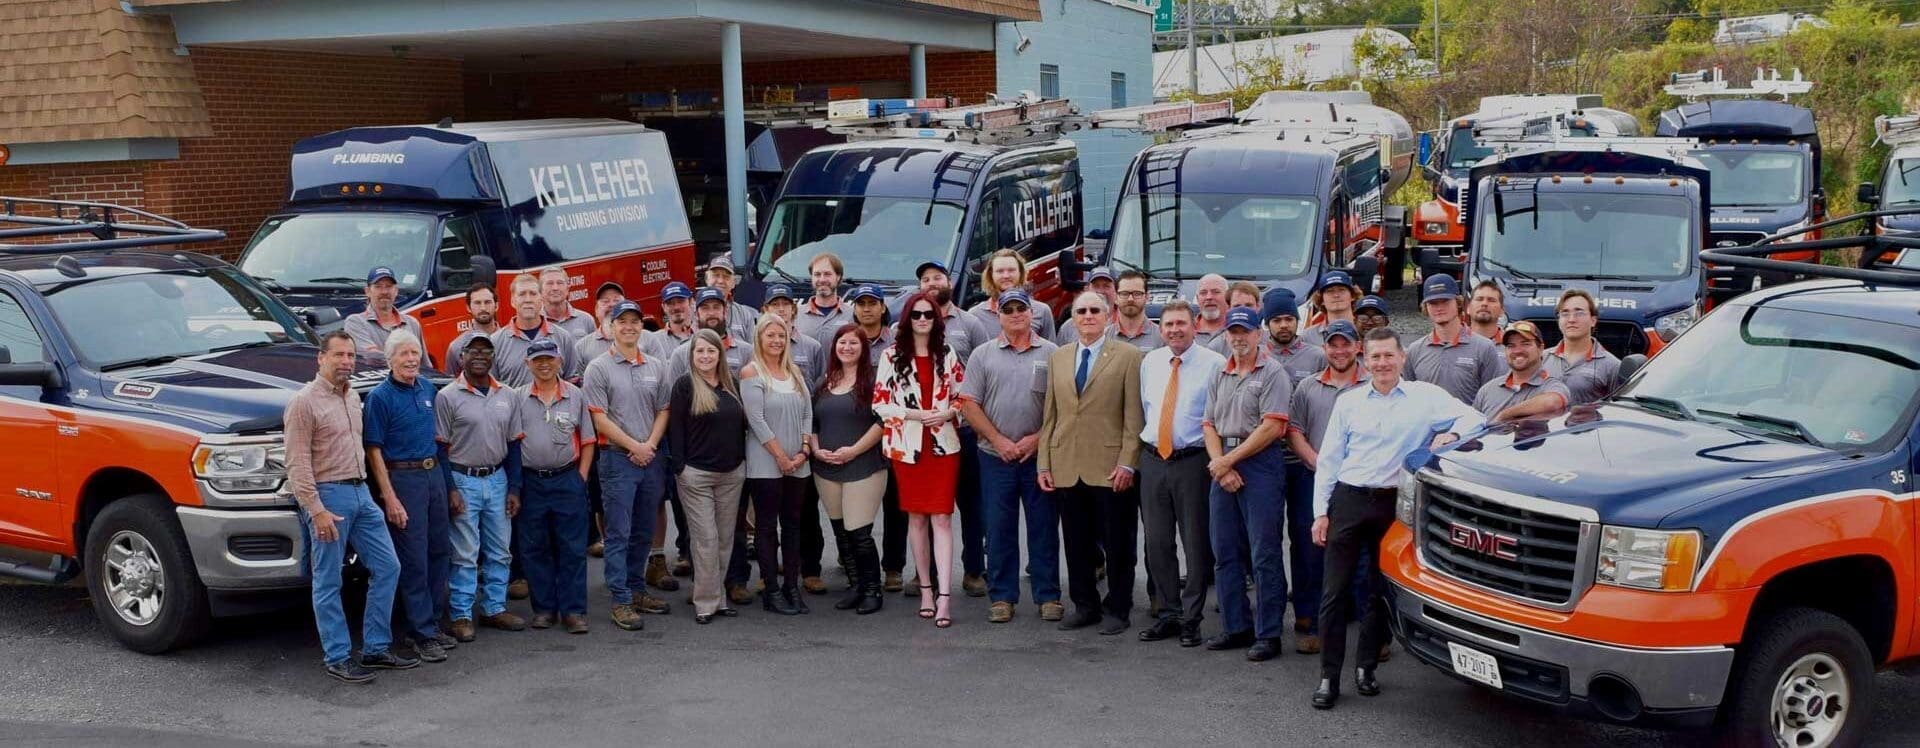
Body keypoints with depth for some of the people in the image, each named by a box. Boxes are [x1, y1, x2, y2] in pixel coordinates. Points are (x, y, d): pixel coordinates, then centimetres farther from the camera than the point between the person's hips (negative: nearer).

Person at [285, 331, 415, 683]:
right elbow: (297, 463, -15)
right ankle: (337, 658, 6)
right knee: (328, 583, 0)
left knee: (387, 567, 7)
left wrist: (363, 489, 16)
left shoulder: (353, 398, 14)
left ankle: (375, 649, 15)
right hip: (328, 495, -8)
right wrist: (316, 510, -20)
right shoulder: (305, 402, -10)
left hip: (361, 493, 8)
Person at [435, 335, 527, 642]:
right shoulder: (447, 397, -5)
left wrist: (514, 488, 6)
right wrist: (449, 489, -13)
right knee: (465, 554, -2)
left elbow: (513, 444, 11)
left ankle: (494, 608, 20)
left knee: (500, 551, 10)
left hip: (497, 479, 5)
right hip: (463, 480, -5)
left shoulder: (506, 395, 9)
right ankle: (461, 616, 5)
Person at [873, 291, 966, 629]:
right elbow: (879, 403, -2)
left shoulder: (947, 356, 6)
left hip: (944, 445, 0)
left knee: (942, 517, -6)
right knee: (916, 517, 8)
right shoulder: (891, 356, 1)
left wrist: (947, 413, -11)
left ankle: (944, 595, -12)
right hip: (907, 446, 0)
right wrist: (913, 414, -14)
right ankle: (926, 588, 18)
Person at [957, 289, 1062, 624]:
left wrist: (1038, 438, -9)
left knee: (1044, 527, 4)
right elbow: (969, 404, 2)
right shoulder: (983, 355, 6)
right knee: (999, 528, 5)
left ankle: (1048, 596, 11)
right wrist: (998, 440, -7)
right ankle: (1002, 597, 13)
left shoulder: (1051, 354, 4)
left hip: (1039, 454, -1)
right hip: (995, 455, 1)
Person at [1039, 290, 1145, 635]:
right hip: (1067, 468, 4)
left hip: (1110, 467, -4)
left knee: (1117, 542, 3)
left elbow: (1133, 415, -4)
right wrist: (1043, 463, 7)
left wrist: (1127, 463, -11)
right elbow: (1049, 414, 13)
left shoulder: (1127, 356, 0)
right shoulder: (1058, 357, 14)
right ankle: (1085, 605, 21)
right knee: (1076, 542, 9)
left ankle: (1118, 609, 14)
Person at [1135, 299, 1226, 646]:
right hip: (1153, 459, 5)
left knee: (1196, 543, 1)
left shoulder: (1213, 364, -6)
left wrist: (1214, 457, -8)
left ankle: (1191, 619, 12)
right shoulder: (1150, 362, 10)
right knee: (1157, 543, 9)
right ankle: (1168, 614, 21)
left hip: (1193, 461, -5)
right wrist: (1145, 436, 13)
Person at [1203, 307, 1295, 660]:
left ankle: (1268, 634, 0)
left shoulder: (1273, 373, -4)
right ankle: (1236, 627, 18)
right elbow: (1209, 425, 11)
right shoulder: (1220, 376, 16)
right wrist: (1219, 465, -5)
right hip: (1222, 466, 7)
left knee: (1265, 554, -4)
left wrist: (1228, 460, -11)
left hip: (1260, 463, -7)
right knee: (1225, 552, 9)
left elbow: (1271, 428, -12)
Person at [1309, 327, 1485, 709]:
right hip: (1348, 501, 1)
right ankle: (1329, 676, 4)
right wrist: (1321, 511, 4)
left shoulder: (1426, 396, 4)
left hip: (1393, 504, -1)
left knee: (1382, 590, 8)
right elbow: (1329, 459, 10)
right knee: (1334, 591, -2)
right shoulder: (1348, 402, 10)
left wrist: (1451, 434, -19)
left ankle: (1367, 667, 21)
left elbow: (1472, 418, 2)